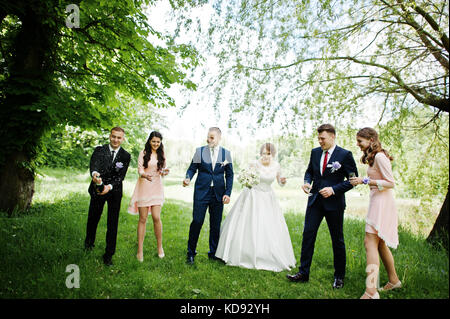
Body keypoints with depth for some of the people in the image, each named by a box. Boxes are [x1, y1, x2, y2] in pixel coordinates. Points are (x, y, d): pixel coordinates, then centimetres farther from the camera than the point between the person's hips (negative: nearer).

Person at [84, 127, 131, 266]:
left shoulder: (125, 156, -4)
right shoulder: (99, 150, -4)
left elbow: (121, 176, -10)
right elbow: (93, 165, -22)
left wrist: (109, 186, -28)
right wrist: (94, 174, -45)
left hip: (114, 192, -1)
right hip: (97, 189, 1)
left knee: (112, 224, 0)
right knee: (93, 218, 17)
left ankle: (109, 254, 12)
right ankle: (89, 242, 47)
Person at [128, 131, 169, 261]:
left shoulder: (161, 155, 11)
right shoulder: (143, 153, 0)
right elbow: (140, 170, -7)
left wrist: (164, 172, -7)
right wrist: (145, 175, -28)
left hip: (156, 187, 2)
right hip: (144, 187, -2)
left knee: (156, 217, -6)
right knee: (143, 219, 0)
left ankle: (160, 246, 10)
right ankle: (140, 250, 7)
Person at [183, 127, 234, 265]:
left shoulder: (226, 153, 5)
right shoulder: (199, 151, 3)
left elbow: (229, 175, 6)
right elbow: (192, 168, 4)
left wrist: (227, 193, -2)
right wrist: (188, 178, -18)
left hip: (218, 194, 2)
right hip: (201, 192, -1)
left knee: (216, 224, 8)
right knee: (197, 221, -4)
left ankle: (213, 253, 24)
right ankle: (191, 253, 13)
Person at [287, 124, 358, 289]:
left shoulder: (345, 155, -8)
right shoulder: (315, 152, 6)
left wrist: (334, 189, -18)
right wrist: (307, 181, -4)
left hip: (334, 202, -4)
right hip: (315, 200, 4)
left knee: (337, 240, 9)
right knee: (308, 235, 2)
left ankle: (339, 277, 25)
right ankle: (303, 273, 12)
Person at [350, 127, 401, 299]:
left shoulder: (380, 157, -14)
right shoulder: (373, 157, 16)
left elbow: (391, 183, -17)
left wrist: (365, 180, -19)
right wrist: (360, 180, 10)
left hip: (382, 203, -10)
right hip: (377, 202, 10)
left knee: (370, 242, -15)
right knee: (380, 244, 17)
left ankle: (371, 291, -18)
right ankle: (393, 280, 32)